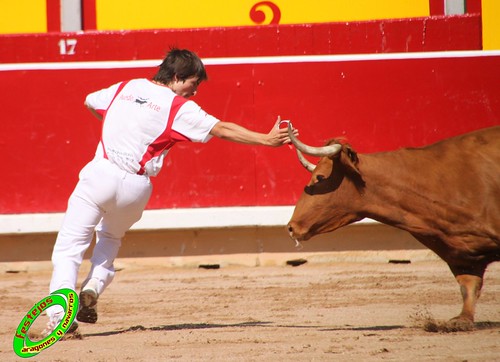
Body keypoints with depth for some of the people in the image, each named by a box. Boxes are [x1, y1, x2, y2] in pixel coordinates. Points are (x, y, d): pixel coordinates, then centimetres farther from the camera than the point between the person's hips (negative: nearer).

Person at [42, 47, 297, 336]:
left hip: (101, 174, 0)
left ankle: (60, 313, -20)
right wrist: (266, 140, -2)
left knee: (70, 247, -2)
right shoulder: (180, 108, 1)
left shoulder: (125, 88, 14)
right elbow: (223, 129, -4)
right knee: (111, 237, 29)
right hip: (135, 187, 0)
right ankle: (93, 289, 7)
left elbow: (90, 102, 32)